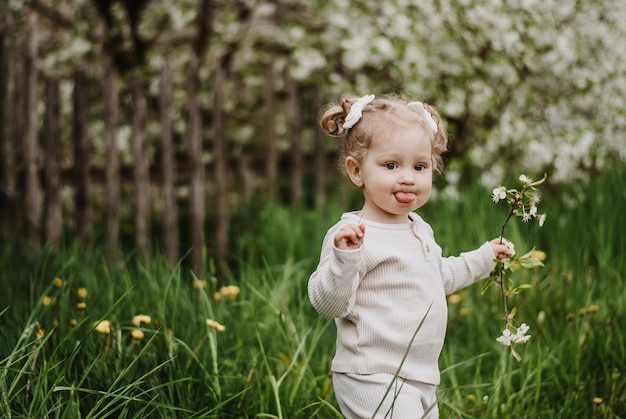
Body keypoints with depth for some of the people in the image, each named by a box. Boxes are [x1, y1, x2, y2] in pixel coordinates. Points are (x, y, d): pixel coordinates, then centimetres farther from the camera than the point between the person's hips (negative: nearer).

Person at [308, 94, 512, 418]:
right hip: (374, 383, -9)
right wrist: (344, 258, -38)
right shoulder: (354, 236, -19)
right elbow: (326, 305, -25)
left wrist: (483, 258, 33)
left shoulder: (420, 229, 10)